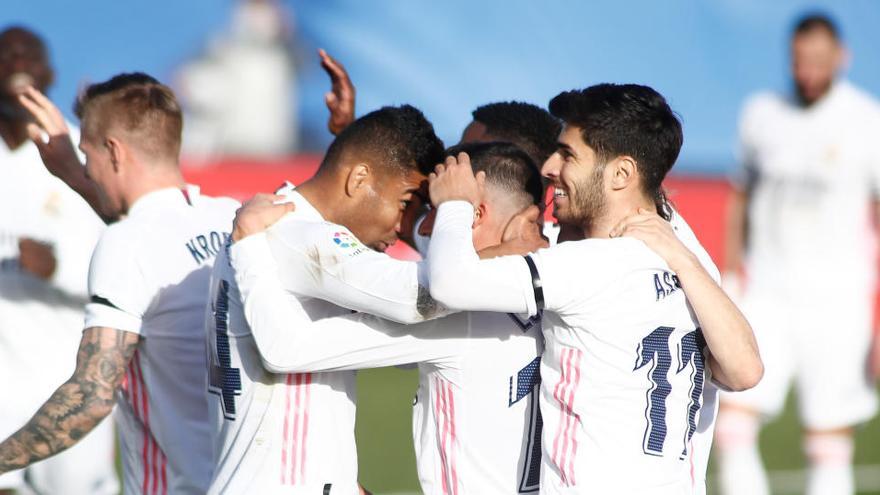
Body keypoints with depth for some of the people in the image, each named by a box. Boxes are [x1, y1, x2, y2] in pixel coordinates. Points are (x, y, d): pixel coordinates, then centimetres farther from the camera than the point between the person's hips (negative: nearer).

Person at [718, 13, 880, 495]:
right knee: (732, 426, -10)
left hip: (835, 301, -3)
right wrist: (733, 269, 11)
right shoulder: (761, 114, 7)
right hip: (766, 293, 3)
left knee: (829, 447, -1)